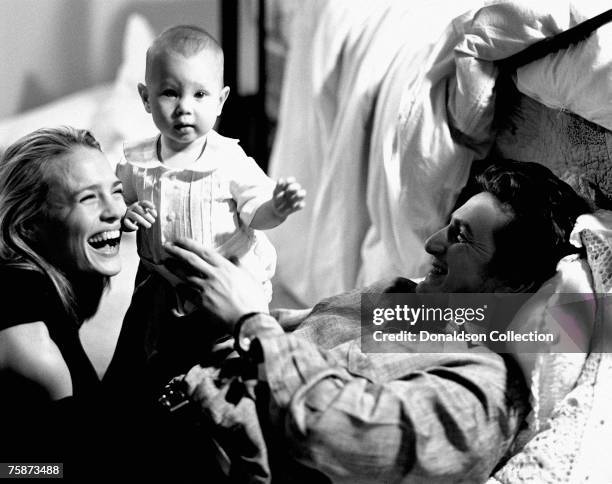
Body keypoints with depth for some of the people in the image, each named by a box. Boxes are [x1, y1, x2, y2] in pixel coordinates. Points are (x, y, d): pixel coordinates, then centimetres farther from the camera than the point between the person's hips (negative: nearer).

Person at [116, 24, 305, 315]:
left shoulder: (229, 160, -11)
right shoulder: (135, 163, -4)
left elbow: (254, 212, -7)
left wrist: (276, 209, -30)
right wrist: (126, 217, -15)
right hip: (163, 289, 3)